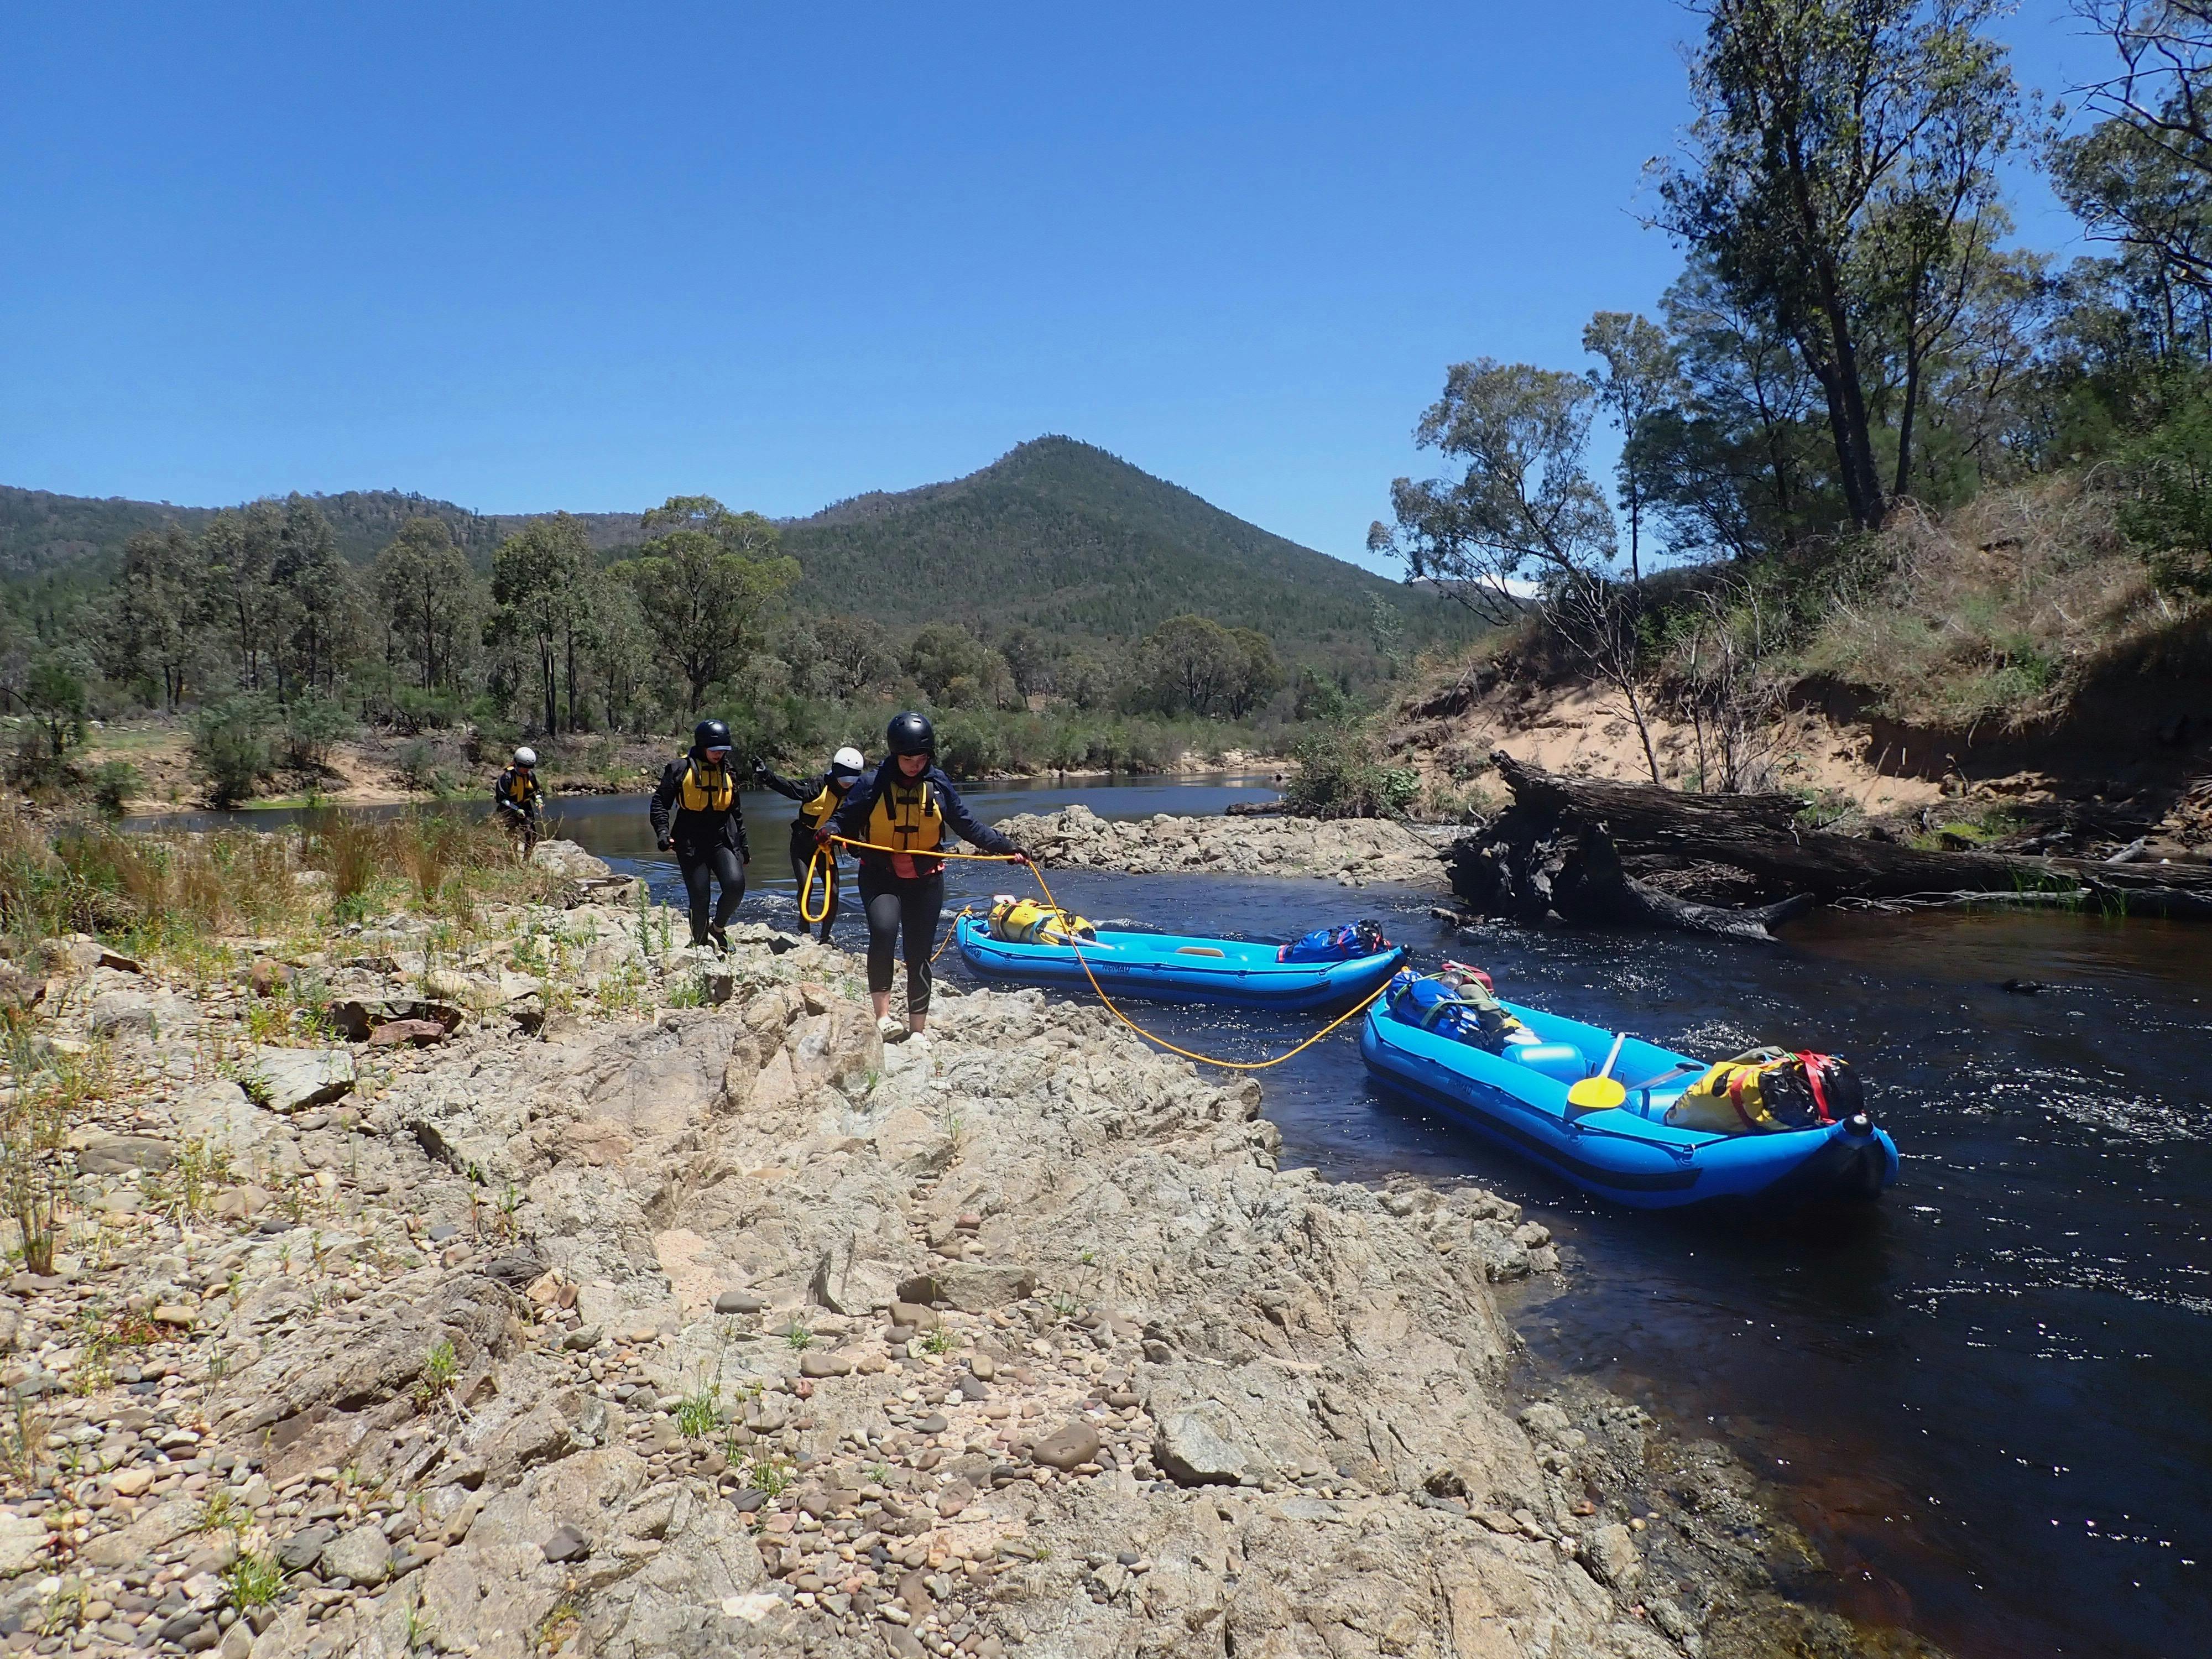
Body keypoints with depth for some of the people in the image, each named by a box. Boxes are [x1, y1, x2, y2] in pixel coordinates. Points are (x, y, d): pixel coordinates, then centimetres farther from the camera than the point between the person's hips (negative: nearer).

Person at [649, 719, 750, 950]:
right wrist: (662, 831, -14)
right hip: (691, 842, -3)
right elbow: (660, 802, 0)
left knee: (735, 886, -18)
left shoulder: (728, 771, 13)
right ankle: (701, 944, 19)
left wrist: (744, 843, 24)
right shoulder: (681, 768, -2)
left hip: (723, 840, 3)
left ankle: (718, 927, 9)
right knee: (699, 898, -3)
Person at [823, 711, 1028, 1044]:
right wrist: (829, 830, -26)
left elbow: (968, 826, 6)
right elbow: (845, 819, -3)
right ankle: (883, 1016, -19)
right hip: (880, 876, -2)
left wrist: (1007, 848, 0)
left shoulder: (939, 785, 0)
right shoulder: (874, 785, -8)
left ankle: (917, 1031, 19)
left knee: (919, 955, 6)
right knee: (883, 932, -28)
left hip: (925, 880, 2)